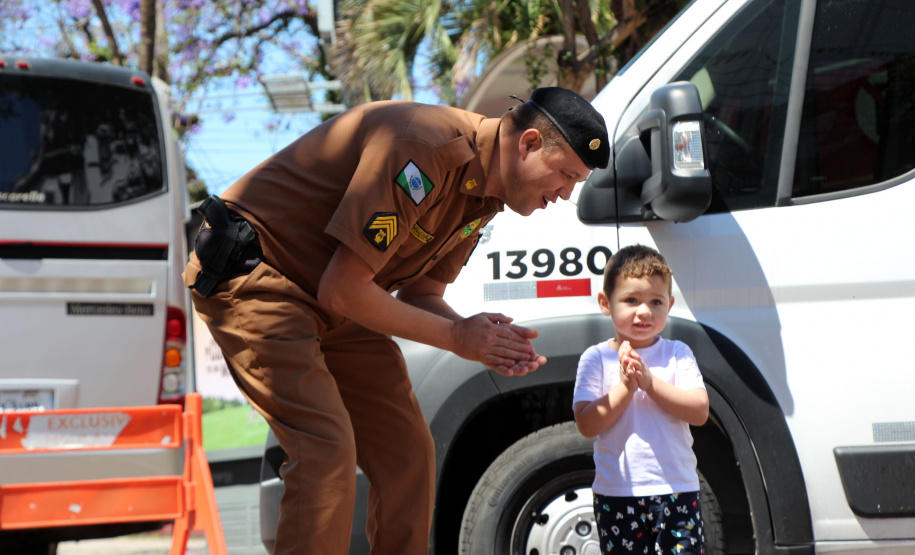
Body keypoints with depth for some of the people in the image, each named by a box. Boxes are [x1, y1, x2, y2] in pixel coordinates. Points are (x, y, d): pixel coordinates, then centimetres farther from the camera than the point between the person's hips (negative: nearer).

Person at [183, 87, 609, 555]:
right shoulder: (427, 148, -28)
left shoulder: (484, 192, 2)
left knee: (409, 452, 5)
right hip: (252, 274, -10)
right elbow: (341, 289, -27)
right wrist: (455, 336, -18)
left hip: (335, 304, 10)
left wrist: (485, 340, -11)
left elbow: (420, 295, 10)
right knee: (327, 447, -22)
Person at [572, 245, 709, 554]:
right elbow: (587, 424, -8)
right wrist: (625, 387, -18)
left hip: (675, 490, 0)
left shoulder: (677, 355, 5)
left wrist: (650, 382, -16)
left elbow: (700, 412, -8)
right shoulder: (596, 359, 2)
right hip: (616, 494, 0)